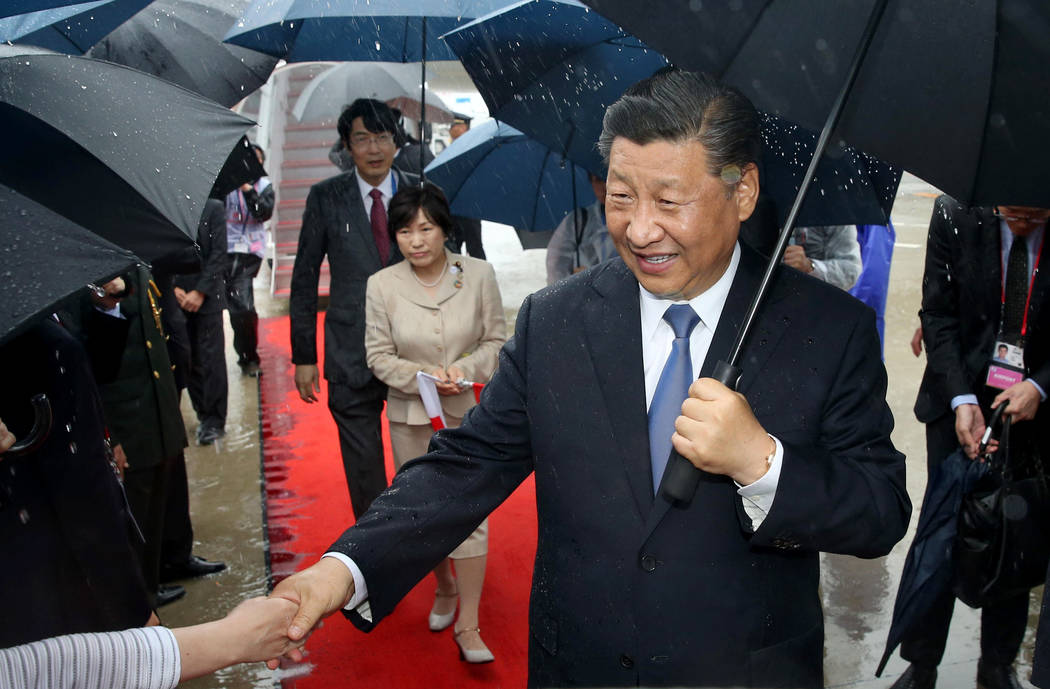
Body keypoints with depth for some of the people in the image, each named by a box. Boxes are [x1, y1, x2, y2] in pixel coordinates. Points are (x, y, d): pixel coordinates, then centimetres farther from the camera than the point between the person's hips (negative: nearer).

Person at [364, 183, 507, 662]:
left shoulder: (478, 274, -7)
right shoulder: (381, 285, -6)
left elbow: (496, 340, -1)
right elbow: (379, 355, -3)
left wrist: (465, 368, -19)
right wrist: (424, 377, -19)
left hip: (469, 411, -1)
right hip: (411, 415, 1)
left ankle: (468, 624, 7)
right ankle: (444, 588, 41)